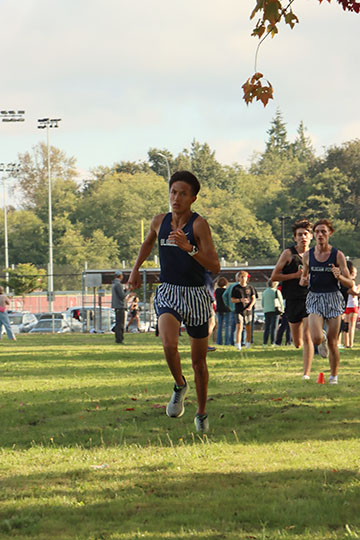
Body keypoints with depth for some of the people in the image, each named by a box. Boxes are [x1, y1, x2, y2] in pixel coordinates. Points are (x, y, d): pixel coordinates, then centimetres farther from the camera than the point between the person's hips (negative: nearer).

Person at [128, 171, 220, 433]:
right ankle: (180, 386, 3)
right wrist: (136, 269, 29)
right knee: (169, 345, -25)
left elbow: (215, 266, -20)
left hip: (196, 295, -2)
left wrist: (189, 248, -32)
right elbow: (149, 242, 28)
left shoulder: (199, 225, -12)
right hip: (168, 292, 2)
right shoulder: (160, 222, 3)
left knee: (199, 360, 7)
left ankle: (202, 413, 27)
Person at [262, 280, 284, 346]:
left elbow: (262, 303, 16)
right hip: (274, 310, -5)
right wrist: (282, 310, 9)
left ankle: (265, 342, 4)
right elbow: (281, 302, -3)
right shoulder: (276, 292, -5)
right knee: (273, 327, -6)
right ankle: (272, 342, -10)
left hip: (266, 311, 5)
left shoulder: (264, 292, 12)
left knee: (267, 328, 8)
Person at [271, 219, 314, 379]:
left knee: (307, 337, -16)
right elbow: (274, 276, -3)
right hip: (293, 300, 1)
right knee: (297, 343, 10)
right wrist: (295, 275, -13)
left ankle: (307, 373, -11)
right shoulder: (289, 253, -2)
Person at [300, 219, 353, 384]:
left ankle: (334, 376, 19)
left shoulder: (338, 255, -3)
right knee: (316, 339, -18)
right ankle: (322, 338, 19)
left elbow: (350, 284, -1)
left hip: (333, 298, -1)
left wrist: (339, 276, -22)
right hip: (315, 298, 1)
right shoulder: (307, 256, 4)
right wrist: (303, 281, -5)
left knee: (332, 343, 0)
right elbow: (303, 278, 19)